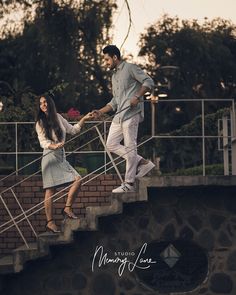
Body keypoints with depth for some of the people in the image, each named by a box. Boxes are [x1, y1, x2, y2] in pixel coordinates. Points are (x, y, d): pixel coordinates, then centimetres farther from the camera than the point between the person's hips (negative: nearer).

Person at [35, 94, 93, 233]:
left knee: (78, 179, -8)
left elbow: (73, 129, 25)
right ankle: (50, 221, -7)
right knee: (50, 190, -9)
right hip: (50, 157, -6)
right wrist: (54, 146, -29)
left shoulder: (58, 118, 13)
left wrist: (84, 119, 20)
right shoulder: (40, 123, 0)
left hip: (62, 157, 6)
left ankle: (68, 208, 2)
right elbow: (43, 142, -10)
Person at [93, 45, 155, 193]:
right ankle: (143, 163, 10)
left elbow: (149, 82, -11)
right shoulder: (114, 76, 24)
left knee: (130, 147, -8)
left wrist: (137, 97, -21)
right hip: (119, 115, 10)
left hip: (131, 114, -10)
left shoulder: (130, 68, -2)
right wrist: (100, 112, 18)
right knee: (111, 144, 5)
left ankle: (129, 183, -6)